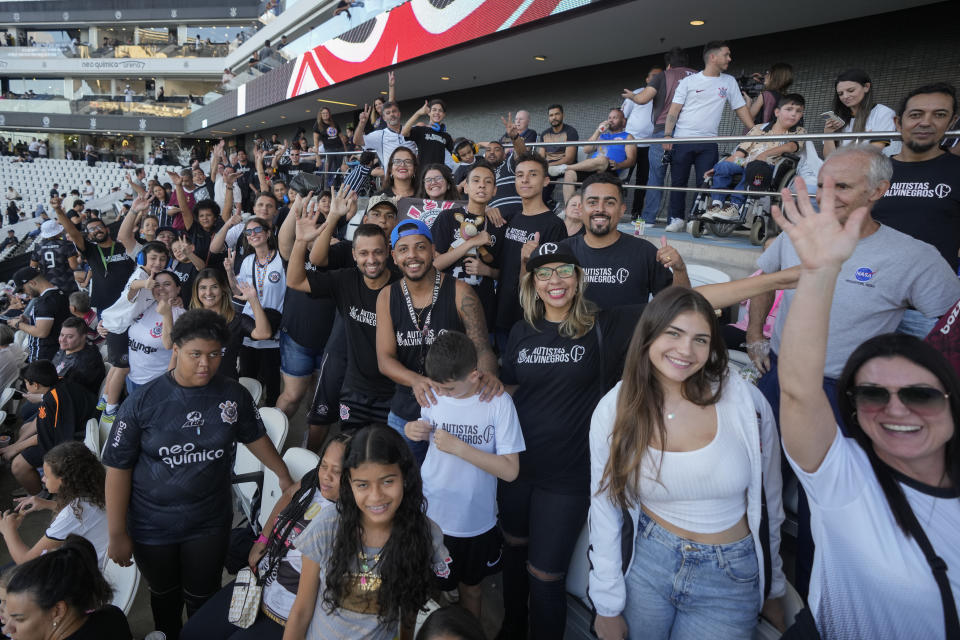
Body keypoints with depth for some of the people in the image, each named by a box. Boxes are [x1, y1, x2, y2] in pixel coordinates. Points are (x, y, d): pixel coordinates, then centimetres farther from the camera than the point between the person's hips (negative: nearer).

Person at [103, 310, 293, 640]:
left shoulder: (234, 395, -10)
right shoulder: (142, 402, -16)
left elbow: (255, 437, 7)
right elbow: (118, 468, -10)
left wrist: (284, 476, 13)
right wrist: (117, 535, -7)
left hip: (210, 524, 1)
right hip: (152, 527, 0)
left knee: (204, 600, 15)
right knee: (165, 598, 23)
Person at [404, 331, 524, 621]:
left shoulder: (499, 403, -19)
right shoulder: (434, 394, -9)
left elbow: (510, 470, -21)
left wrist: (458, 447, -27)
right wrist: (413, 429, -13)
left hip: (475, 521, -2)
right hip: (430, 514, 2)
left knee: (470, 587, 22)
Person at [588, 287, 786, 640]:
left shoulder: (745, 399, -16)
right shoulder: (614, 410, -11)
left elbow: (769, 499, -1)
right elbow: (604, 511, -3)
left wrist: (773, 588, 9)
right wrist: (607, 606, -1)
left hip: (729, 579, -1)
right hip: (648, 562, 1)